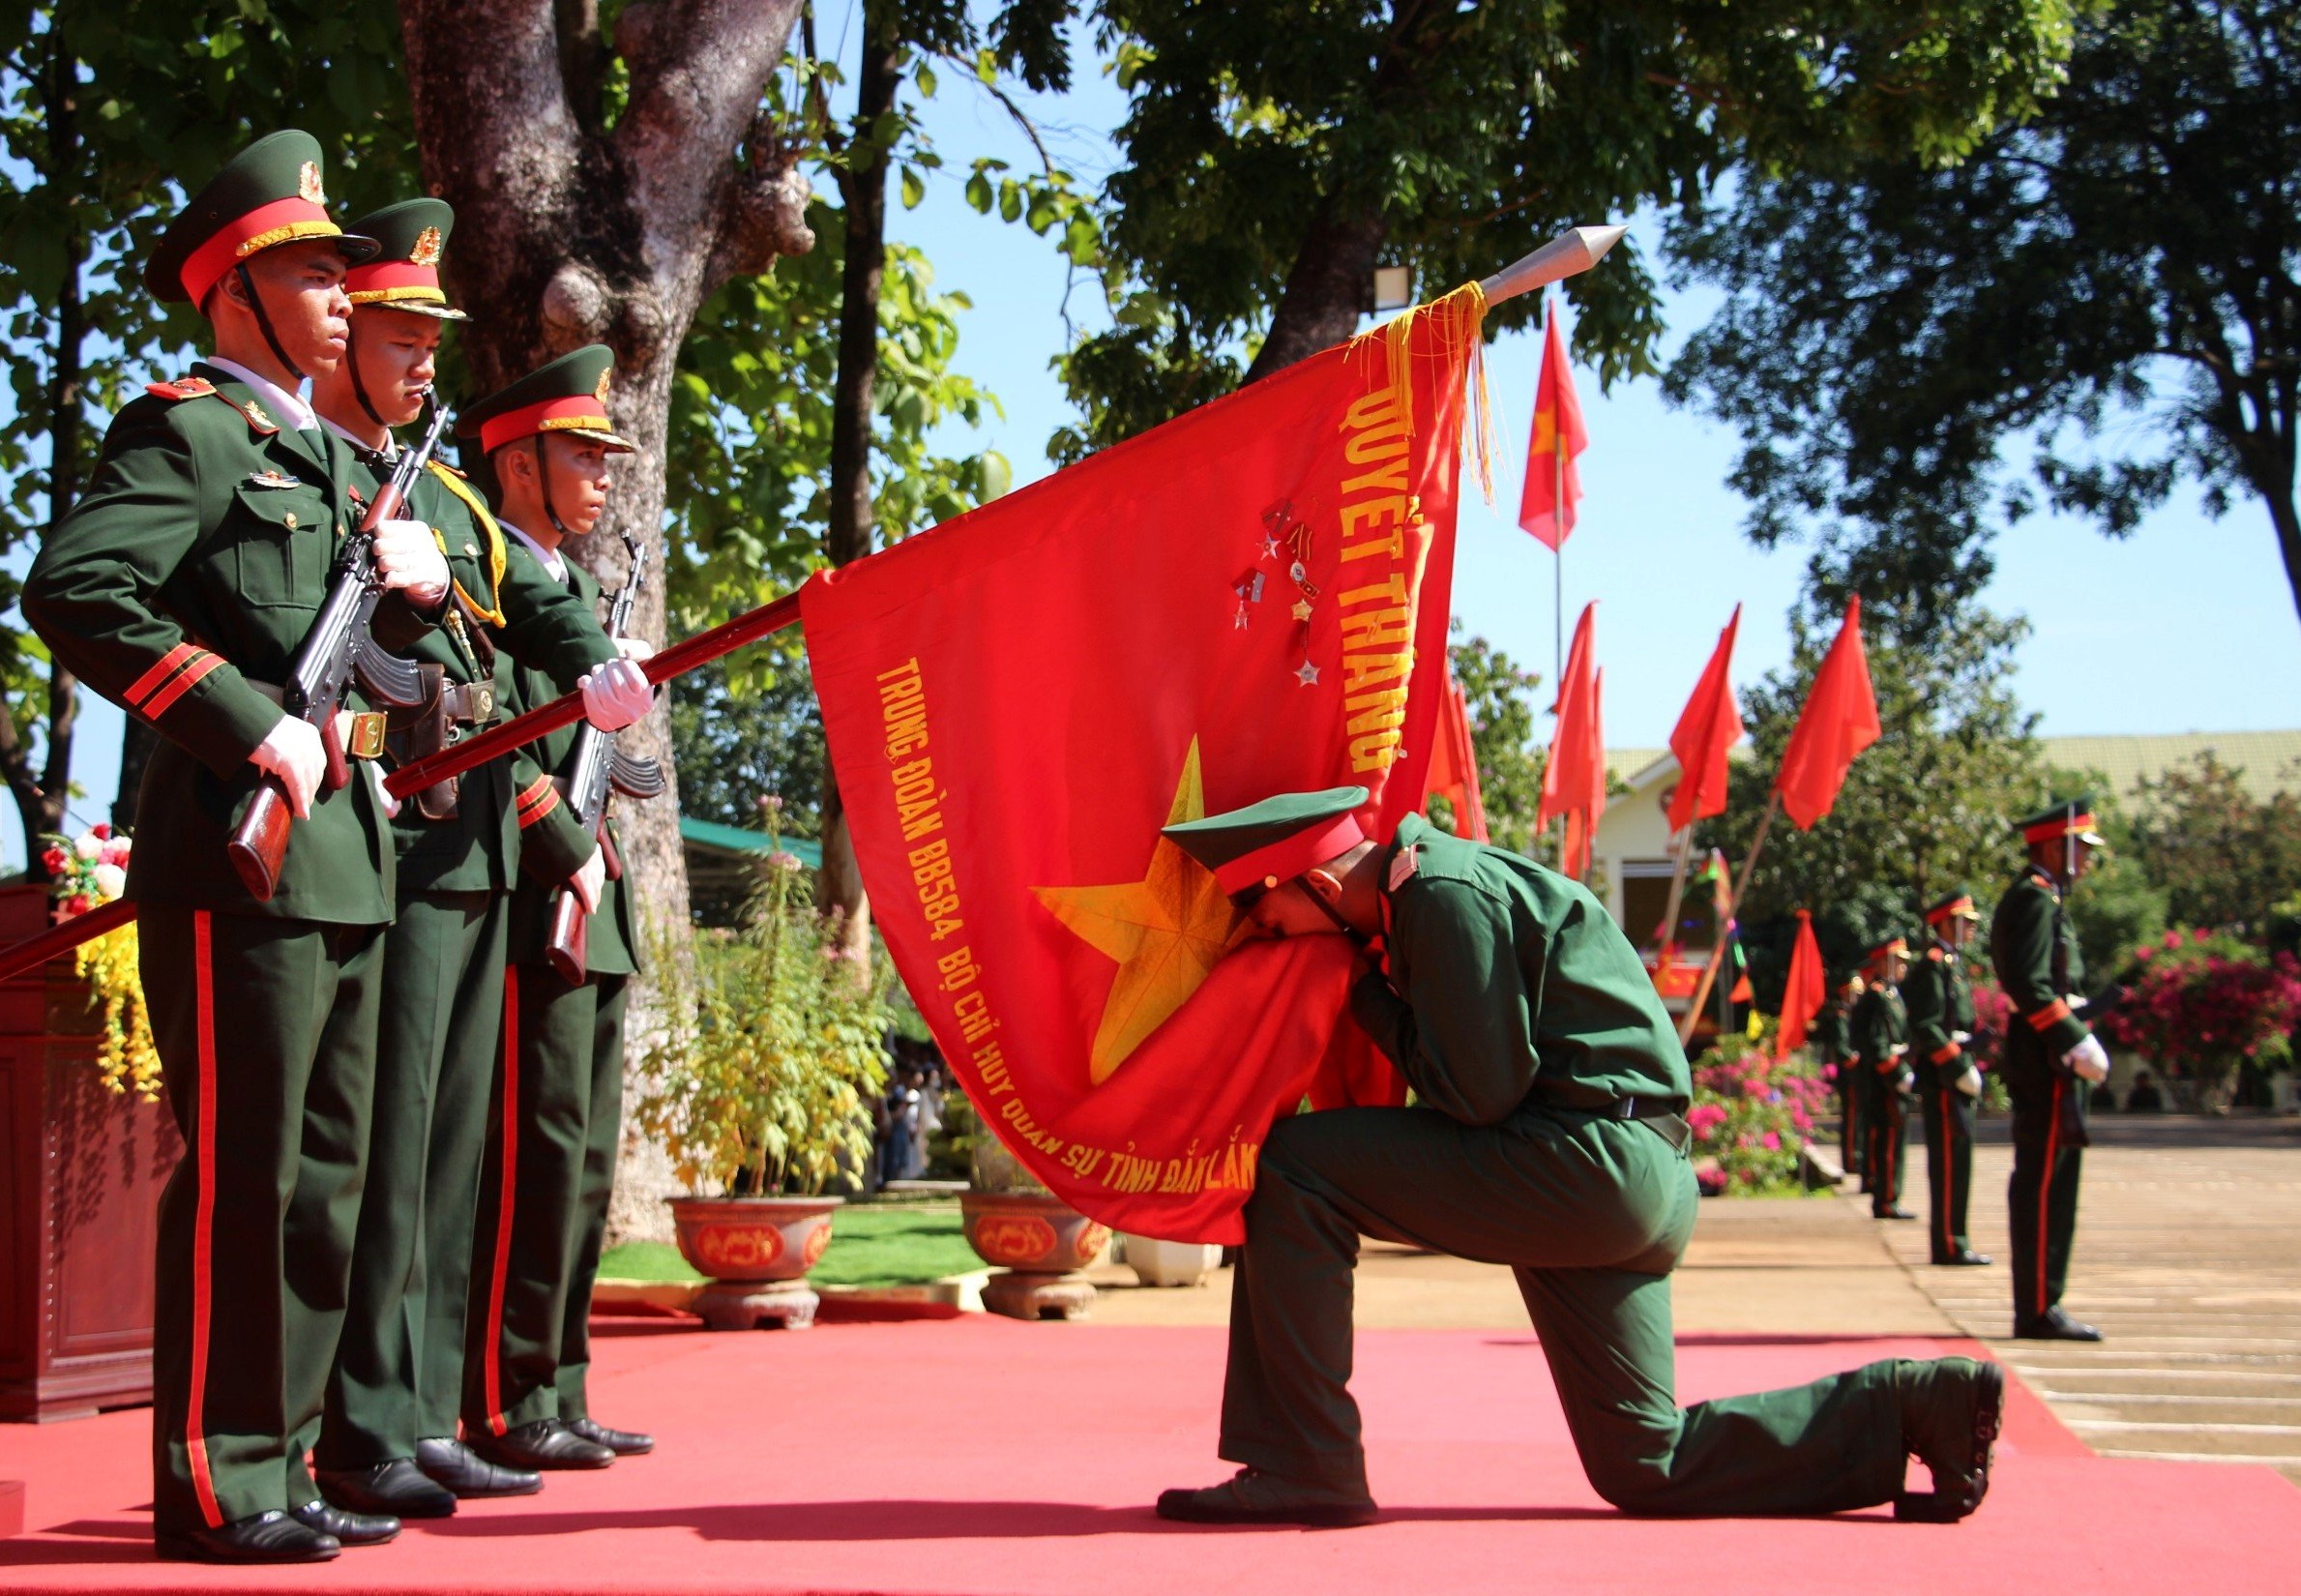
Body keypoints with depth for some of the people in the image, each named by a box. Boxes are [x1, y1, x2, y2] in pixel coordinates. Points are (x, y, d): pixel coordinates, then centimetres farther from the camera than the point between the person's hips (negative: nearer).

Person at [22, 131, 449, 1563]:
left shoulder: (333, 458, 21)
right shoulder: (187, 430, -6)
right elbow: (71, 592, -21)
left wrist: (418, 585, 5)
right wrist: (256, 726, -22)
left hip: (342, 854, 9)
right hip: (239, 852, -9)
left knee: (326, 1174, 11)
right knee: (241, 1175, -6)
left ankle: (277, 1467, 20)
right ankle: (214, 1488, 3)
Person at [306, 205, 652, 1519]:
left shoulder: (446, 498, 24)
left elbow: (540, 605, 16)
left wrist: (596, 672, -6)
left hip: (479, 854, 9)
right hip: (384, 846, -8)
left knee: (450, 1146, 10)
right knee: (379, 1148, -9)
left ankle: (426, 1422, 16)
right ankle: (363, 1438, -3)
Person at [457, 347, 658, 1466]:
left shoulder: (576, 583, 23)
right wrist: (569, 855, -16)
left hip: (591, 912, 10)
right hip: (530, 908, -10)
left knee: (583, 1162, 10)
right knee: (538, 1155, -9)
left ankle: (557, 1398, 16)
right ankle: (507, 1407, -3)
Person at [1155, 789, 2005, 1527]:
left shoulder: (1448, 894, -15)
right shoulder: (1421, 884, 15)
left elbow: (1478, 1094, -16)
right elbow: (1463, 1075, 20)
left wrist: (1368, 997, -5)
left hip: (1597, 1159, -10)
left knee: (1293, 1165, -12)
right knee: (1642, 1470, 12)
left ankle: (1306, 1470, -10)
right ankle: (1914, 1407, 12)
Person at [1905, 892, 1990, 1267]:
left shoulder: (1952, 964, 19)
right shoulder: (1933, 965, -12)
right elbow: (1925, 1027, -20)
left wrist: (1967, 1071, 18)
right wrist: (1959, 1068, -21)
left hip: (1954, 1080, 10)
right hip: (1943, 1081, -10)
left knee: (1955, 1162, 11)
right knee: (1950, 1161, -9)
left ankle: (1951, 1243, 15)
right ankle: (1949, 1246, -6)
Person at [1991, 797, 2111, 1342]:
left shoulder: (2039, 899, 21)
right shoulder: (2035, 899, -12)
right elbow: (2031, 986, -22)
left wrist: (2078, 1039, 15)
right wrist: (2077, 1041, -22)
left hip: (2049, 1060, 11)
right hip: (2047, 1066, -11)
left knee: (2047, 1185, 12)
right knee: (2044, 1185, -8)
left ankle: (2040, 1307, 16)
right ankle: (2039, 1311, -7)